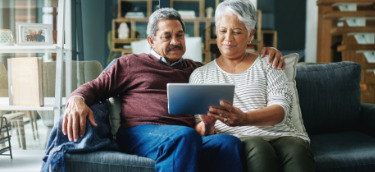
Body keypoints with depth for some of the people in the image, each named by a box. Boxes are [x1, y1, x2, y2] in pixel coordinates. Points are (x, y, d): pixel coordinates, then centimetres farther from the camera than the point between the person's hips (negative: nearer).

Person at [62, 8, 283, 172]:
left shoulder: (196, 69, 32)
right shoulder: (130, 63, 23)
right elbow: (94, 87, 17)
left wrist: (267, 51, 20)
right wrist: (77, 100, -7)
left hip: (189, 138, 3)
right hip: (140, 133, -3)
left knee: (229, 143, -31)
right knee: (185, 135, -38)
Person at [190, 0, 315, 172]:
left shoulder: (267, 65, 16)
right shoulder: (201, 74, 19)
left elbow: (281, 109, -1)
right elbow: (200, 127, 12)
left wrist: (244, 119, -21)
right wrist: (206, 127, -14)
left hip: (280, 136, 1)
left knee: (297, 150, -35)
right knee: (258, 149, -36)